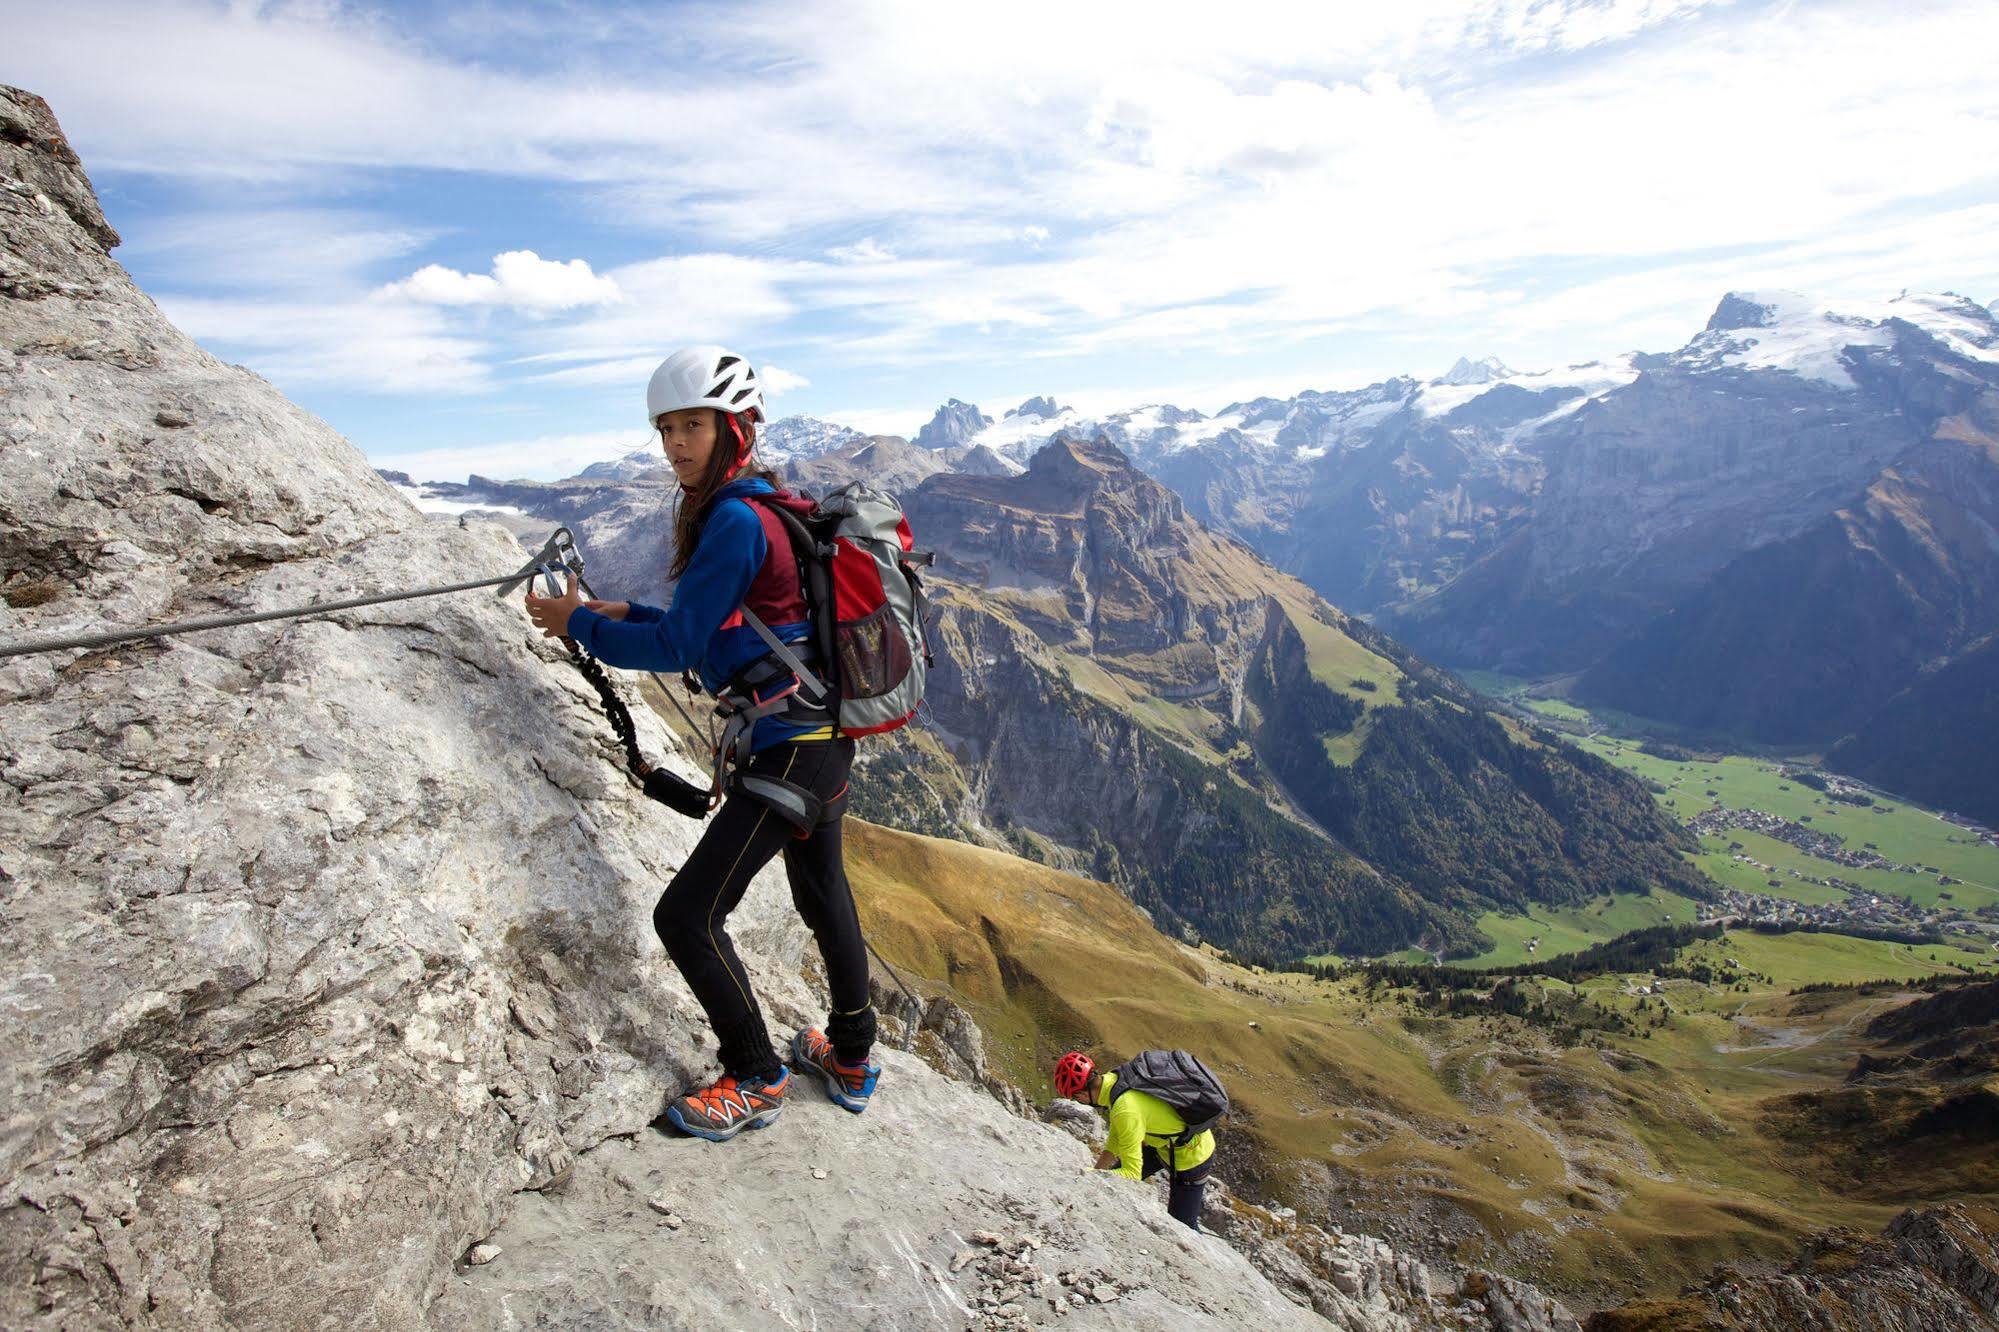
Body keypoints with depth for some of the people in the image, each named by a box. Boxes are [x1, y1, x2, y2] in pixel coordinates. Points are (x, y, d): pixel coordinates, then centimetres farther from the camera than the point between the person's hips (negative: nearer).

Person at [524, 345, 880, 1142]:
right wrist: (626, 615, 11)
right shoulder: (749, 507, 13)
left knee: (689, 916, -4)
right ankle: (851, 1059, 42)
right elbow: (716, 627, 19)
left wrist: (579, 626, -5)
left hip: (790, 751, -11)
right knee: (822, 897, 24)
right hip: (825, 738, 11)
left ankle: (756, 1082, 15)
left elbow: (679, 646, -18)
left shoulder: (735, 520, -18)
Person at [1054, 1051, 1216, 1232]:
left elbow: (1132, 1174, -29)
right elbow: (1116, 1140, 3)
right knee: (1117, 1175, 18)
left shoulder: (1126, 1111, -37)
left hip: (1191, 1156, -9)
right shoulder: (1114, 1078, -12)